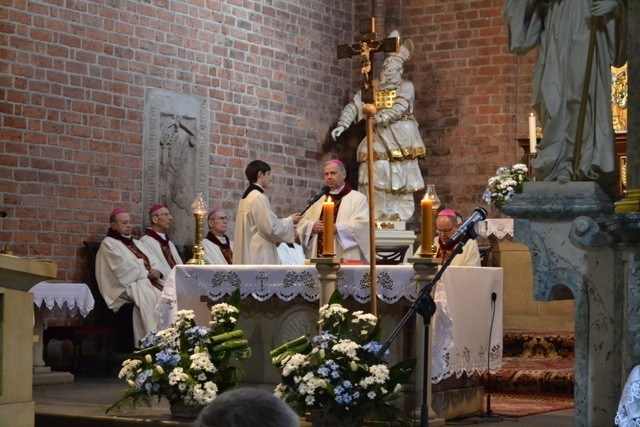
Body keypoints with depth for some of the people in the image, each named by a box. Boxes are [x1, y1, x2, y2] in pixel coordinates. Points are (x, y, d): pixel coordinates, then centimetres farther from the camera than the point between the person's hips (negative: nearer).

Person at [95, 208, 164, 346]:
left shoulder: (137, 243, 28)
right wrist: (146, 273, -6)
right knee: (150, 297, -36)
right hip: (127, 286, -7)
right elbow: (124, 268, -8)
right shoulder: (108, 244, 5)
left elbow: (154, 262, 17)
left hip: (147, 282, 7)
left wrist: (156, 271, -5)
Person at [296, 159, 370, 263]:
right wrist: (312, 227, -5)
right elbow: (303, 223, 18)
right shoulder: (319, 200, 22)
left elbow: (361, 224, -9)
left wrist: (336, 228, -18)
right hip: (319, 256, 5)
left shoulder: (358, 198, 5)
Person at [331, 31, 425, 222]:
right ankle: (377, 219, -7)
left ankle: (399, 218, -1)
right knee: (376, 176, -8)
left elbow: (399, 108, -14)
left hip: (400, 138, -2)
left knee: (400, 181, -4)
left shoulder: (406, 87, 2)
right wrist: (342, 125, -12)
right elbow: (353, 107, 4)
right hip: (379, 137, 2)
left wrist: (378, 118, -28)